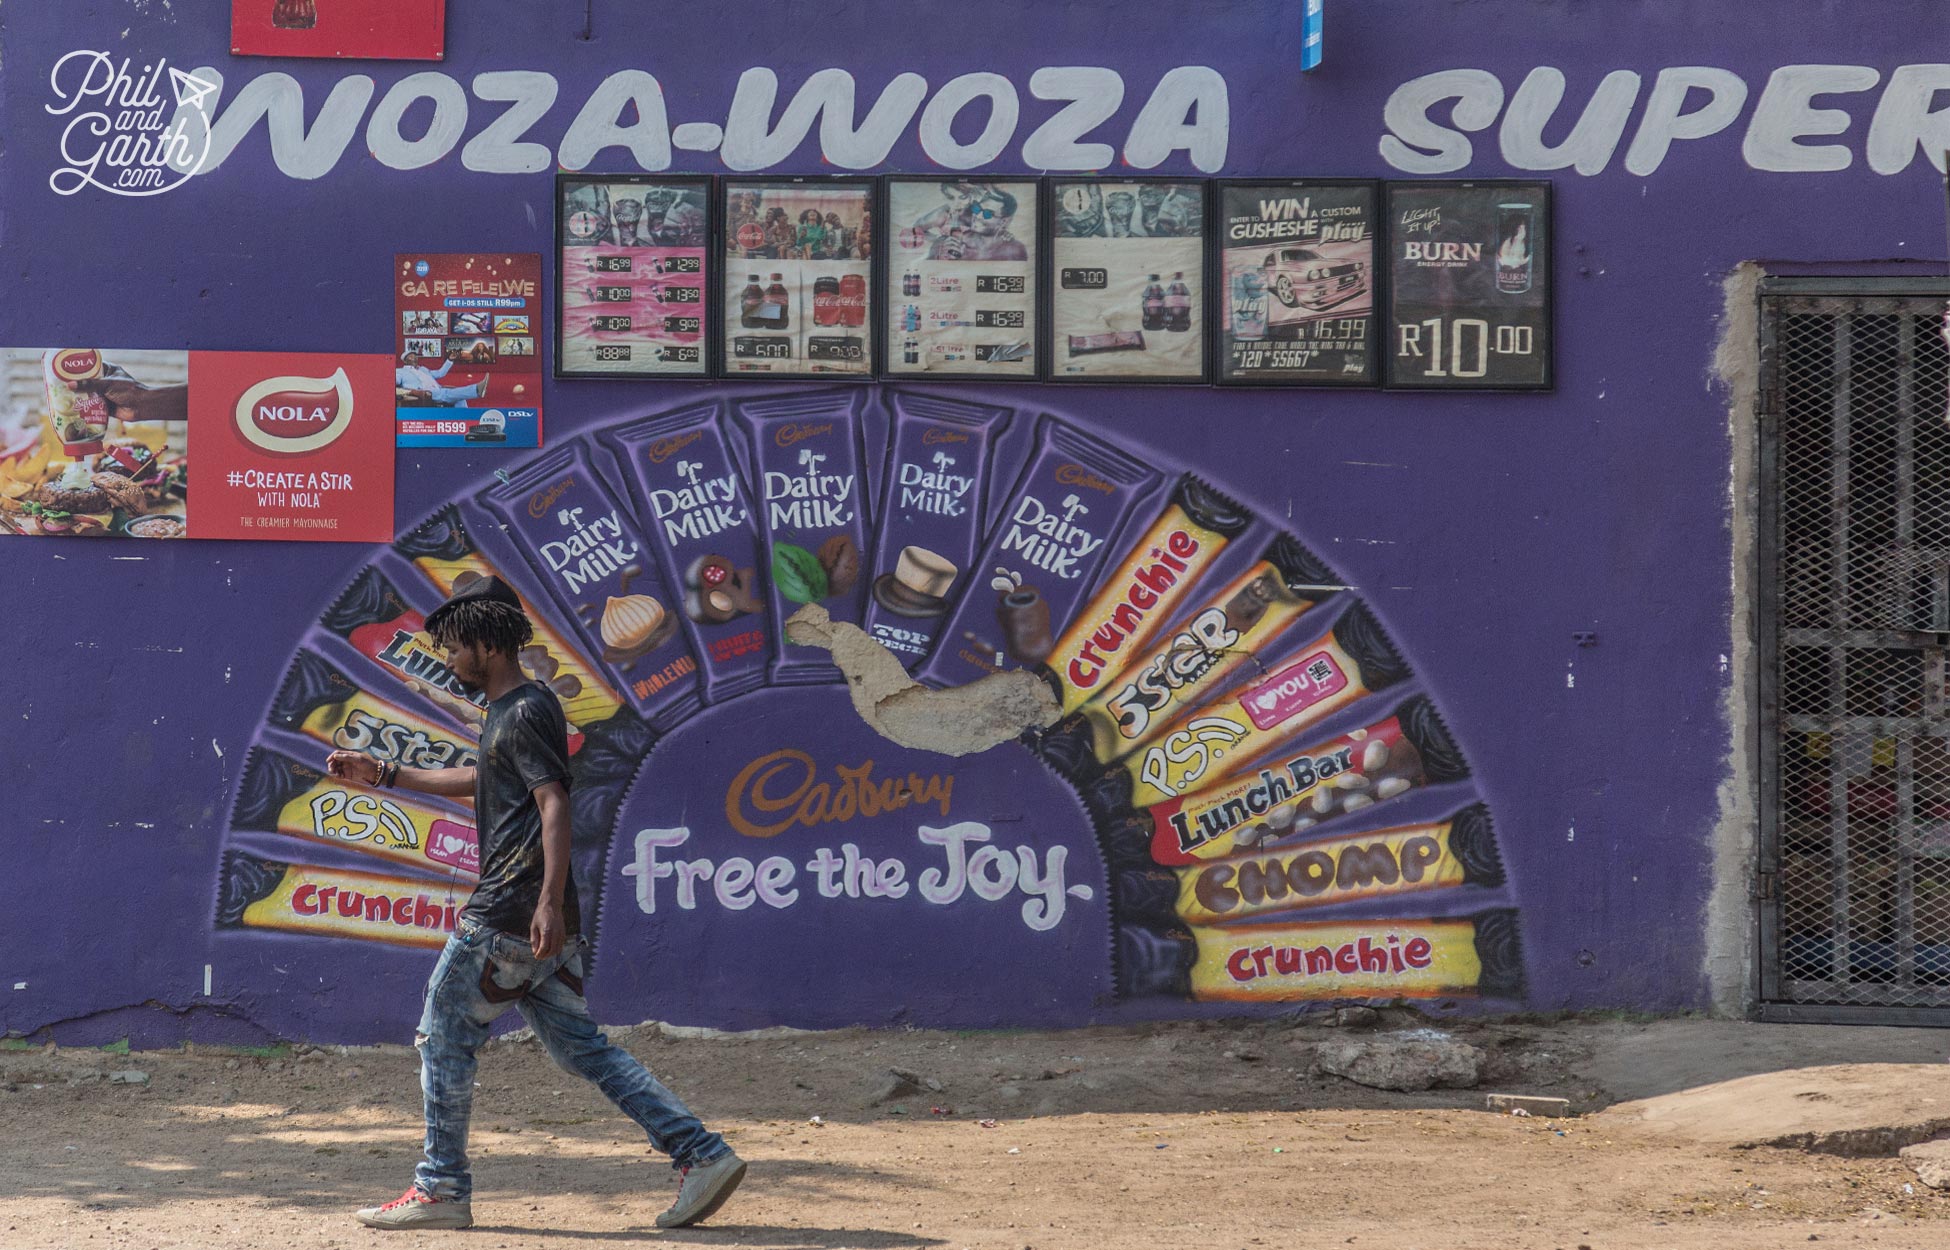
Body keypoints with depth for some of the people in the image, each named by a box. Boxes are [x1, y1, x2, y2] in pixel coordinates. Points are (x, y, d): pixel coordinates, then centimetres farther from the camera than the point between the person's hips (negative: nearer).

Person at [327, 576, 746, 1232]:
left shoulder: (527, 712, -12)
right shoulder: (506, 710, 19)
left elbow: (554, 803, -21)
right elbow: (482, 779, 35)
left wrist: (550, 900, -30)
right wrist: (384, 774, 37)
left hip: (510, 914, -10)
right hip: (540, 921, 10)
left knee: (444, 1037, 2)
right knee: (580, 1045, 8)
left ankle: (440, 1189, 8)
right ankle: (702, 1154, 2)